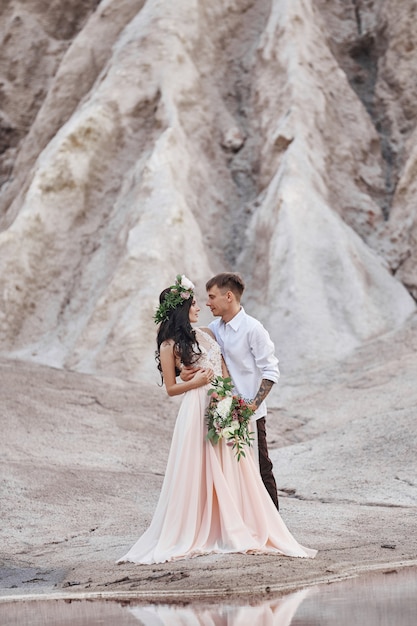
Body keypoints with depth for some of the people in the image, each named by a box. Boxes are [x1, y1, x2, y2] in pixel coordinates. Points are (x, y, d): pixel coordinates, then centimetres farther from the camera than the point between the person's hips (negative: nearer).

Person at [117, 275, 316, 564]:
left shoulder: (206, 333, 12)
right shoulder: (170, 345, -3)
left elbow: (225, 370, 13)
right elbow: (171, 388, 1)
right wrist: (196, 382, -15)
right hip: (196, 412, -5)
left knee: (231, 471, 5)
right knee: (197, 473, -3)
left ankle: (237, 530, 11)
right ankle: (188, 534, 6)